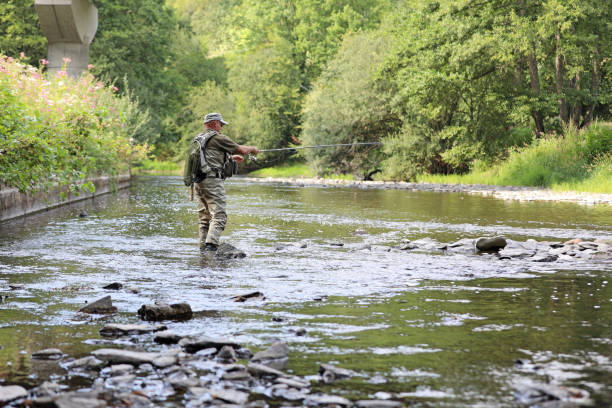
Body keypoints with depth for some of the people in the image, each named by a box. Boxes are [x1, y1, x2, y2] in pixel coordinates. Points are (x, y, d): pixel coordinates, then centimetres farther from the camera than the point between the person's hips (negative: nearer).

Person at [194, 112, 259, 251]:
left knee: (204, 218, 12)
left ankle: (203, 247, 10)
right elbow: (241, 149, 0)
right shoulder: (218, 138, -6)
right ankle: (211, 244, -24)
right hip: (212, 180, -9)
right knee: (219, 216, -11)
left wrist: (231, 157, 41)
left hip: (198, 181, 9)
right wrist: (252, 149, 21)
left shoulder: (198, 139, 19)